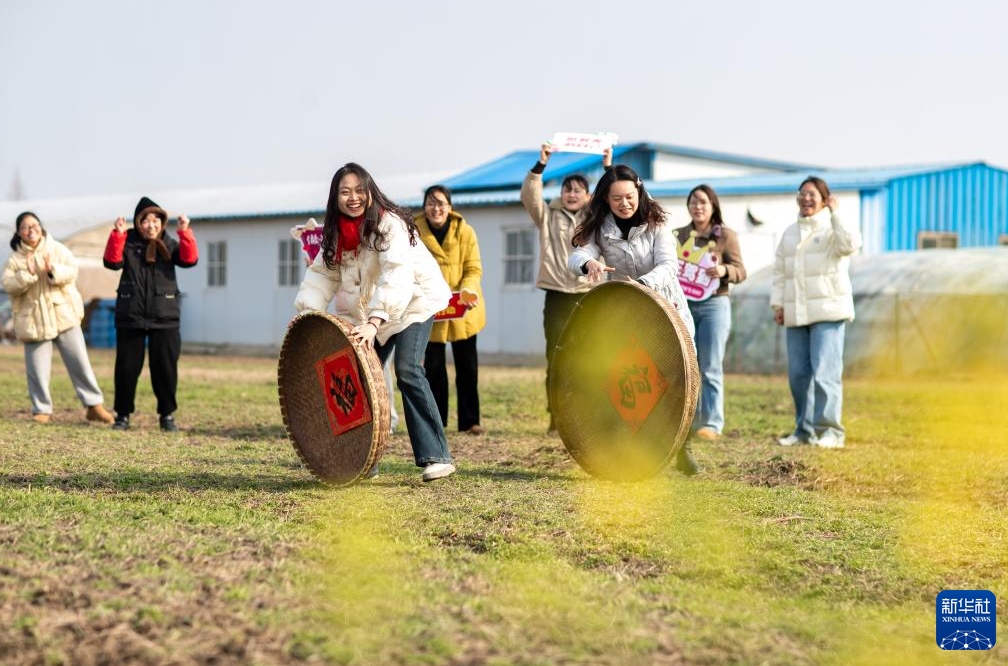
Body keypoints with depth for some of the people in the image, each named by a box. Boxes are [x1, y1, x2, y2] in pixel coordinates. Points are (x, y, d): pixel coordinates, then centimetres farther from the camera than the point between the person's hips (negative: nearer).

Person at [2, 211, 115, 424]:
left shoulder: (57, 249, 3)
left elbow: (72, 271, -8)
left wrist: (53, 271, -26)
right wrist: (27, 274, -21)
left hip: (64, 315, 0)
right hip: (34, 320, 1)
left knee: (79, 361, -1)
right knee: (37, 368, 2)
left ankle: (94, 405, 4)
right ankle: (42, 409, 14)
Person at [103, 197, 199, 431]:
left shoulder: (169, 244, 7)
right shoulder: (128, 242, 3)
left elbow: (189, 260, -10)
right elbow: (112, 261, -14)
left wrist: (185, 232, -22)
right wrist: (117, 235, -25)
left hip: (164, 317, 1)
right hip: (130, 316, -1)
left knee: (165, 366, 1)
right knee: (127, 366, 3)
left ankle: (167, 414, 13)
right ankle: (123, 414, 16)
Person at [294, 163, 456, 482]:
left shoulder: (389, 223, -25)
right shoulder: (336, 232, -3)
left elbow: (396, 276, -36)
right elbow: (323, 273, -3)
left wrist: (374, 322, -47)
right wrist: (305, 313, -18)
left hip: (414, 302, -7)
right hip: (369, 310, 7)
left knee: (407, 371, -22)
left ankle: (437, 456, -19)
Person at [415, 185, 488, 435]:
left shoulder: (465, 231, -6)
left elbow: (474, 269, -5)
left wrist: (467, 291, -24)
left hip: (463, 310, 1)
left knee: (467, 366, 6)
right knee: (433, 366, 4)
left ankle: (470, 421, 14)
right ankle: (436, 421, 14)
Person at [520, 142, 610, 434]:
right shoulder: (548, 216, 9)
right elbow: (529, 195, -5)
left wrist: (608, 167, -11)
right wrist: (541, 164, -15)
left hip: (589, 297, 0)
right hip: (557, 297, 0)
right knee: (556, 360, -1)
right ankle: (557, 419, 5)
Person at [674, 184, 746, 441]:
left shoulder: (726, 236, 1)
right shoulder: (679, 235, 11)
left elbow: (741, 271, -1)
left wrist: (724, 270, -21)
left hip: (714, 305, -4)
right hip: (683, 305, 4)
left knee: (711, 368, -5)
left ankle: (713, 423, -3)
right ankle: (690, 421, 13)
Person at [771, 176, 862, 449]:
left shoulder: (833, 228, 0)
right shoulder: (790, 233, 18)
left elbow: (851, 244, -22)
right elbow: (780, 271, 19)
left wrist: (835, 213, -17)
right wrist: (778, 303, 10)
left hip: (828, 312, -6)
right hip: (796, 314, 6)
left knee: (824, 371, -13)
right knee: (798, 373, 6)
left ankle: (830, 431, -11)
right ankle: (805, 430, 15)